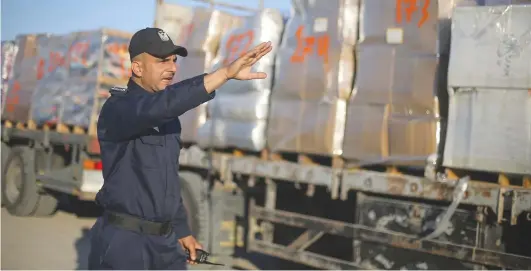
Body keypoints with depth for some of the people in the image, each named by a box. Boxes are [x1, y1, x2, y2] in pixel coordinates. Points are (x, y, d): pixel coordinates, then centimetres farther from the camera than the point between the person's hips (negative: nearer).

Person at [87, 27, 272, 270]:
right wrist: (226, 73, -40)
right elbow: (157, 106, -36)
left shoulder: (169, 116, 12)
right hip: (122, 243, -7)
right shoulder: (118, 108, -14)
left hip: (166, 242, 7)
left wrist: (181, 230, 18)